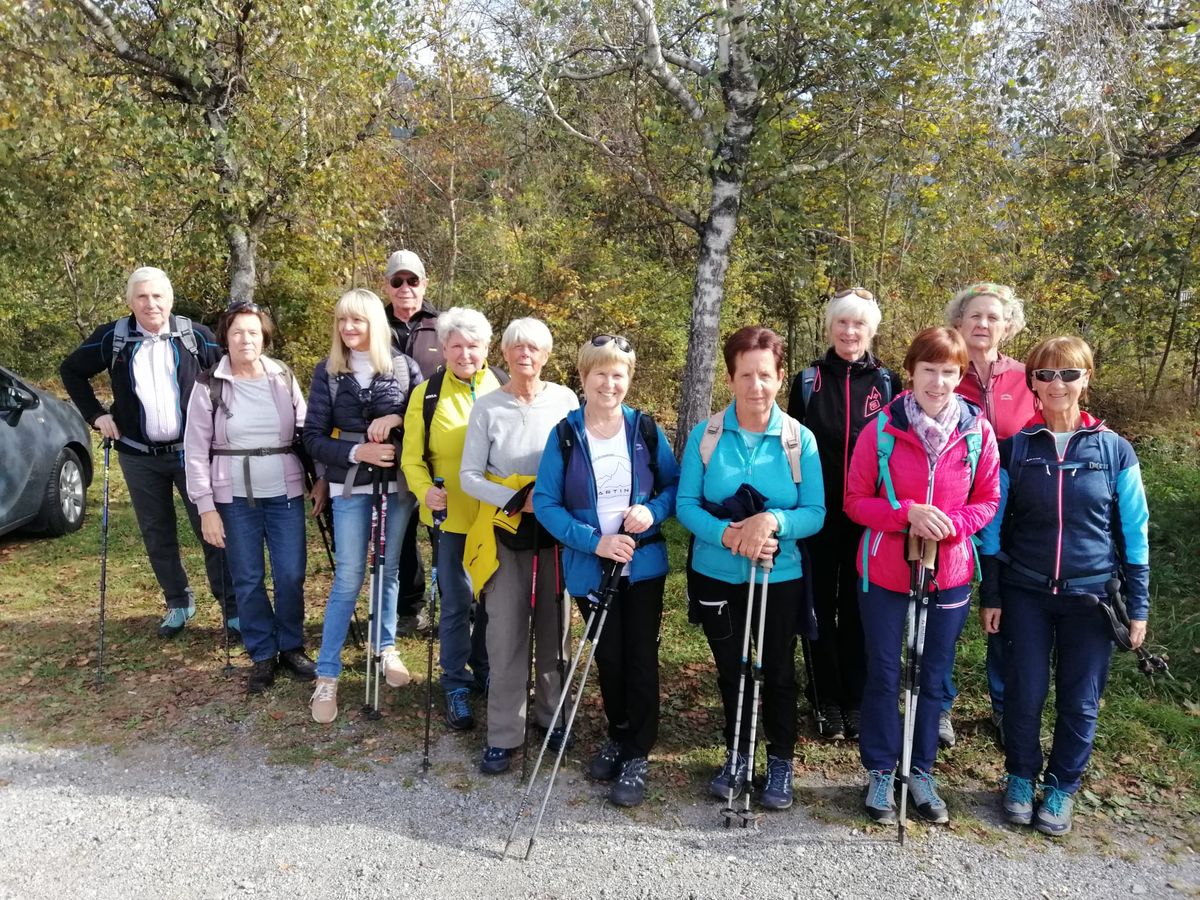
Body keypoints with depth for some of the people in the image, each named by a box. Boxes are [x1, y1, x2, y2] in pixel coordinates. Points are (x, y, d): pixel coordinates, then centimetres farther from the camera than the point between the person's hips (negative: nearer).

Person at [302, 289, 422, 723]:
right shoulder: (327, 372, -2)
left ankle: (385, 646, 35)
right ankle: (326, 676, 7)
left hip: (398, 484, 2)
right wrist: (357, 451, -19)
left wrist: (397, 418, -18)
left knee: (389, 570, 14)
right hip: (350, 487, -1)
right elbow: (313, 438, -4)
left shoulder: (403, 367, 0)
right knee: (348, 579, -3)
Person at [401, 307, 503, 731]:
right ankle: (456, 685, 23)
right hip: (452, 516, -1)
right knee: (456, 602, 6)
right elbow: (412, 458, 0)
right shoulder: (426, 395, -1)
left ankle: (485, 671, 35)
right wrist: (426, 490, -18)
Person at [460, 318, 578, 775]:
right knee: (506, 637, 0)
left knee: (554, 629, 12)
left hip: (557, 532, 1)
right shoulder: (486, 407, -3)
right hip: (505, 534, -1)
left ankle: (552, 717, 30)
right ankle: (503, 736, 12)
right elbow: (469, 476, -4)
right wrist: (518, 500, -16)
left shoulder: (565, 399, -1)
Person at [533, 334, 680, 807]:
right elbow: (545, 503, -9)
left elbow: (675, 485, 4)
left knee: (641, 657, 3)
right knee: (608, 657, 15)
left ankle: (638, 756, 18)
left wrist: (653, 511, -17)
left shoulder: (646, 429, -4)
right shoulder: (565, 435, -7)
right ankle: (618, 737, 38)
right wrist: (593, 541, -20)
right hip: (589, 568, 0)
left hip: (643, 564, 0)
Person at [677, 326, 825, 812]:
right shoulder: (705, 434, -7)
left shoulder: (801, 439, -8)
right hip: (716, 575, 1)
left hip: (780, 577, -1)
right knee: (730, 669, 17)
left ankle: (781, 761, 34)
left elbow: (816, 513, -10)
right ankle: (736, 755, 38)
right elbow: (686, 503, -8)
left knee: (777, 670, 13)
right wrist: (726, 534, -26)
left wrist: (774, 521, -30)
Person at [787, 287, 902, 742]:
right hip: (817, 514, 0)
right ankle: (827, 703, 19)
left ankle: (856, 701, 22)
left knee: (859, 608, 9)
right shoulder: (807, 381, 3)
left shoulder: (888, 383, 4)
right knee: (821, 606, 7)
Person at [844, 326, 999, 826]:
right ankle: (880, 773, 26)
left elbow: (987, 501, 3)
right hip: (884, 571, -1)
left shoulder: (978, 431, -5)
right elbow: (855, 500, -5)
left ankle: (921, 773, 32)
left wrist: (950, 524, -17)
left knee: (933, 677, 14)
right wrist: (906, 513, -22)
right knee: (883, 675, 9)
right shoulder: (881, 429, -10)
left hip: (949, 573, 2)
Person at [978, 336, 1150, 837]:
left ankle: (1062, 787, 28)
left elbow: (1134, 532, 3)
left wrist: (1138, 606, 1)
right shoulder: (1015, 448, -1)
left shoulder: (1114, 450, -1)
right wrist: (991, 595, 1)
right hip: (1025, 593, 0)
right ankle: (1021, 778, 27)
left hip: (1091, 595, 0)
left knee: (1080, 701, 7)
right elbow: (993, 527, 3)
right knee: (1024, 694, 5)